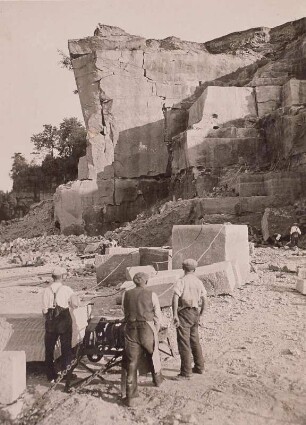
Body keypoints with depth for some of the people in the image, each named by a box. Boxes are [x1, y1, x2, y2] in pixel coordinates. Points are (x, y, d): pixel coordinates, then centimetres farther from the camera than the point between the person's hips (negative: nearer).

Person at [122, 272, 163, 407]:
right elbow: (158, 316, 1)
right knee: (153, 356, 23)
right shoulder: (152, 295, -3)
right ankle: (157, 379, 47)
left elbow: (125, 313, 10)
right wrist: (155, 331, 13)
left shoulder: (126, 294, 4)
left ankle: (131, 398, 8)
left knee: (132, 363, 7)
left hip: (131, 330, 1)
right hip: (147, 329, -1)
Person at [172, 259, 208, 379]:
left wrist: (175, 315, -19)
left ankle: (186, 372, 7)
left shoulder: (181, 281, -11)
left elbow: (175, 298, -23)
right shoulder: (198, 282, 6)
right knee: (195, 341, 21)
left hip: (184, 313, -6)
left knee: (184, 343, 1)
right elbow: (205, 300, 8)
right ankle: (199, 367, 33)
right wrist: (200, 315, 15)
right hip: (195, 313, 6)